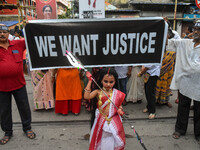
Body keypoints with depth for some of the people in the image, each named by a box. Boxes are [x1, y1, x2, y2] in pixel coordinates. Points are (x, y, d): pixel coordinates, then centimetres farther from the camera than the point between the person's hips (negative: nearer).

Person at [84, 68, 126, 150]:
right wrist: (90, 81, -18)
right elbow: (86, 96, -21)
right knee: (101, 140, 11)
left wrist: (120, 110, -15)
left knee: (113, 139, 9)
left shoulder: (117, 93, -2)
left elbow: (119, 105, 8)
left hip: (114, 121, 1)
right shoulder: (98, 92, -7)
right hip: (101, 121, -1)